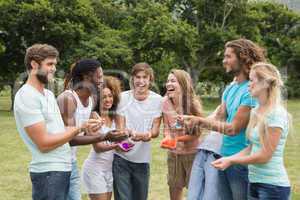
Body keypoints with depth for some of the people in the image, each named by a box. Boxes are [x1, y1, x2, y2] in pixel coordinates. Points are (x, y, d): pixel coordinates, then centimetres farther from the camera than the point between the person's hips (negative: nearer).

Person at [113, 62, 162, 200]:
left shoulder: (157, 99, -3)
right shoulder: (123, 97, -6)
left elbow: (156, 130, -3)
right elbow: (120, 127, -8)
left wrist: (149, 134, -28)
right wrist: (130, 133, -32)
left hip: (143, 160, 2)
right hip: (121, 158, -2)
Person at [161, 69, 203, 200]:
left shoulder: (193, 103, -17)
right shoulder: (165, 102, -8)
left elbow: (197, 133, -12)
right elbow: (166, 127, 2)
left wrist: (178, 139, -26)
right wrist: (167, 138, -18)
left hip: (192, 152, -3)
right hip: (174, 153, 4)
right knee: (174, 189, 12)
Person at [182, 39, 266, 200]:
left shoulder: (251, 91, -19)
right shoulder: (230, 88, 10)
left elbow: (234, 128, -20)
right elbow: (218, 118, 8)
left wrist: (199, 121, -18)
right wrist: (191, 121, -6)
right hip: (224, 157, 8)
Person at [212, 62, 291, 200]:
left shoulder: (276, 113, -17)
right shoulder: (255, 112, 8)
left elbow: (264, 156, -17)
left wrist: (231, 161, -10)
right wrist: (229, 158, 0)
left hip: (273, 185, -7)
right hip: (254, 181, 7)